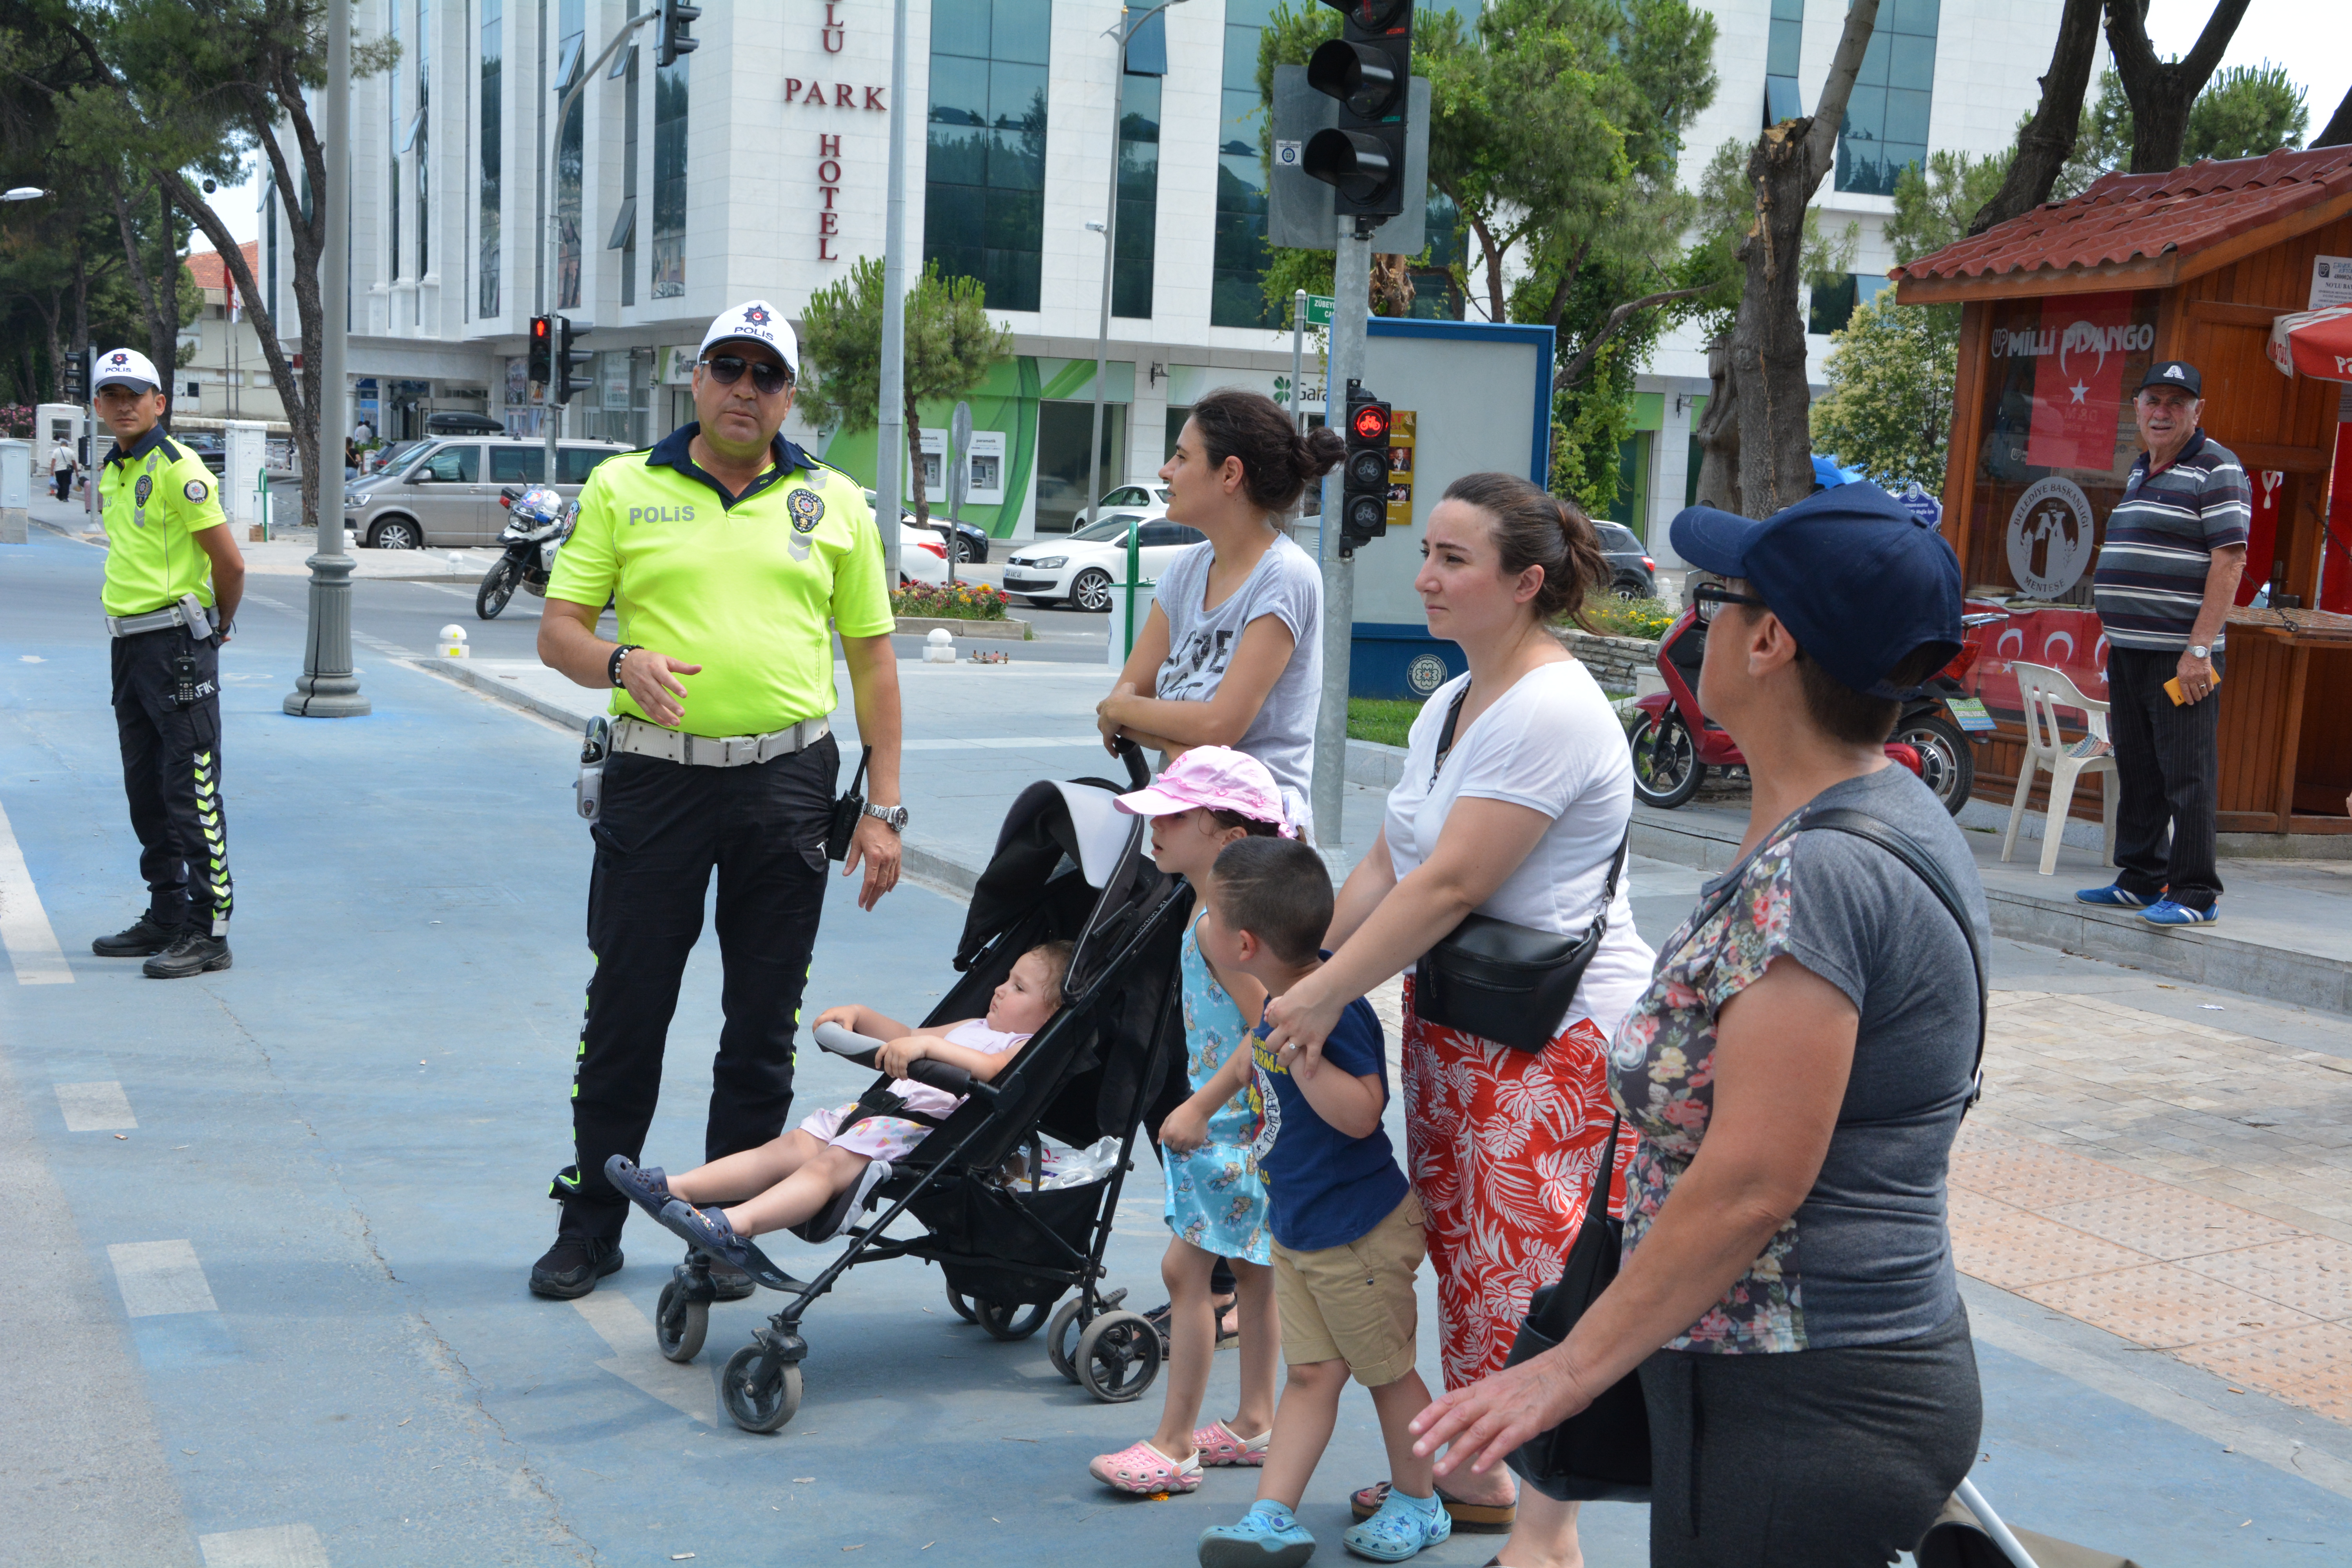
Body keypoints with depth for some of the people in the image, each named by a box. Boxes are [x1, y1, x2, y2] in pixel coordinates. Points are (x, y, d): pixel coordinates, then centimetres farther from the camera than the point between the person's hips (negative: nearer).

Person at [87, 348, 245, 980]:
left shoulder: (176, 469, -12)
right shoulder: (110, 473, 14)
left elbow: (230, 562, -13)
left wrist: (219, 626, 0)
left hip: (177, 643, -9)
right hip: (129, 644, 9)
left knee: (192, 792, -8)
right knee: (146, 791, 14)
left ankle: (209, 931, -5)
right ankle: (166, 917, 24)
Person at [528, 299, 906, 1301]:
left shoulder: (835, 504, 10)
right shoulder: (621, 490, 7)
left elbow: (873, 660, 10)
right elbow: (559, 632, 4)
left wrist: (884, 807, 3)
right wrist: (625, 663, -18)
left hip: (787, 778, 1)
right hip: (656, 776, -1)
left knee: (764, 1024, 6)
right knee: (626, 1009, 3)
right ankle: (591, 1224, 18)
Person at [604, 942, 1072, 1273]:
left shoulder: (1029, 1049, -2)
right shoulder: (975, 1027, 30)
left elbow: (990, 1069, -25)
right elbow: (907, 1037, 39)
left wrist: (929, 1045, -34)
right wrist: (859, 1015, 24)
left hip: (928, 1127, -9)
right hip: (886, 1107, 9)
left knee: (830, 1164, -27)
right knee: (792, 1146, -4)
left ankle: (736, 1226, -44)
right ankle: (676, 1189, -10)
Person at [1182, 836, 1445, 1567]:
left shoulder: (1333, 1011, -28)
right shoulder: (1287, 1000, 0)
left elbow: (1360, 1114, -32)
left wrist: (1305, 1062, -45)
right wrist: (1201, 1102, 30)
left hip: (1358, 1234, -8)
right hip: (1297, 1228, 8)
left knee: (1387, 1369, 11)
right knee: (1310, 1374, 9)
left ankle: (1418, 1504, 29)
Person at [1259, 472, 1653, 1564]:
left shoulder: (1550, 712, -21)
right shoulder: (1451, 705, 11)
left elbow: (1450, 885, -24)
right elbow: (1386, 864, 11)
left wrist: (1327, 993, -18)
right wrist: (1301, 968, 3)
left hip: (1553, 1042, -10)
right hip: (1452, 1024, 10)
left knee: (1527, 1280, -3)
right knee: (1464, 1258, 18)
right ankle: (1478, 1478, 34)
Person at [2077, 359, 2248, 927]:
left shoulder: (2217, 469, -8)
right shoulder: (2140, 471, 18)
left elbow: (2229, 561, -15)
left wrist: (2199, 649, -21)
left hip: (2181, 655, -8)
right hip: (2128, 651, 8)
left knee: (2186, 778, -7)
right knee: (2137, 772, 14)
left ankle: (2195, 894, -2)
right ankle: (2140, 879, 23)